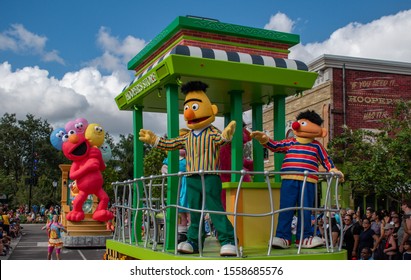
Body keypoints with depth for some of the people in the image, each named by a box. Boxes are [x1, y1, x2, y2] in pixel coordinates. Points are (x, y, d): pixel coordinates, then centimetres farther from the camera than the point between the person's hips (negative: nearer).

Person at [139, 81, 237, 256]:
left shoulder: (212, 133, -6)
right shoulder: (187, 138, 14)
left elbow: (221, 138, -27)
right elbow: (170, 144, 22)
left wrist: (227, 134, -50)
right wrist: (153, 139, 21)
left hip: (210, 177, -7)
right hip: (192, 179, 7)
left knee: (215, 210, -12)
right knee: (194, 212, 12)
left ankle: (228, 241, -9)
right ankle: (193, 241, 20)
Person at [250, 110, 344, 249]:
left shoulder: (316, 146, 12)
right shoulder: (290, 142, 13)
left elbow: (326, 159, 17)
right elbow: (275, 146, 9)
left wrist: (333, 170, 3)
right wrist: (265, 139, -7)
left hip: (308, 182, 0)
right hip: (289, 180, 0)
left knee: (306, 210, 5)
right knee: (285, 209, -2)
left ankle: (305, 237, 14)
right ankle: (282, 236, 1)